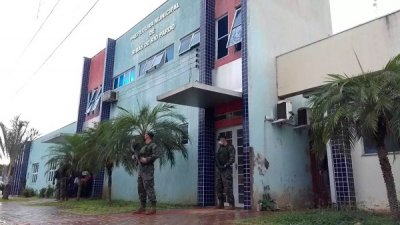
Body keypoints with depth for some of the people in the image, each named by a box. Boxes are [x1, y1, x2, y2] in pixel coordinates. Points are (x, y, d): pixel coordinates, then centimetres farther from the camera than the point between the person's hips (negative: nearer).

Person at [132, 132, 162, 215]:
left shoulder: (153, 145, -5)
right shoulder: (143, 147, 21)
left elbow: (158, 153, -22)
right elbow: (138, 155, 29)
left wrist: (147, 159, -24)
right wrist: (135, 153, 10)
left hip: (148, 170, -9)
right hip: (141, 170, 9)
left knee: (149, 188, -10)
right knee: (141, 188, 9)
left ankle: (153, 208, -7)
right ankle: (142, 207, 15)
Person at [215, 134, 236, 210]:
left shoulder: (230, 147, -4)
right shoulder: (220, 148, 18)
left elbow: (232, 159, -12)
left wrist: (225, 165, -15)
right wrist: (218, 166, 6)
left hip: (226, 170, -8)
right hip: (219, 170, 8)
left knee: (228, 188, -10)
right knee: (219, 187, 9)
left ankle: (231, 204, -5)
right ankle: (220, 203, 18)